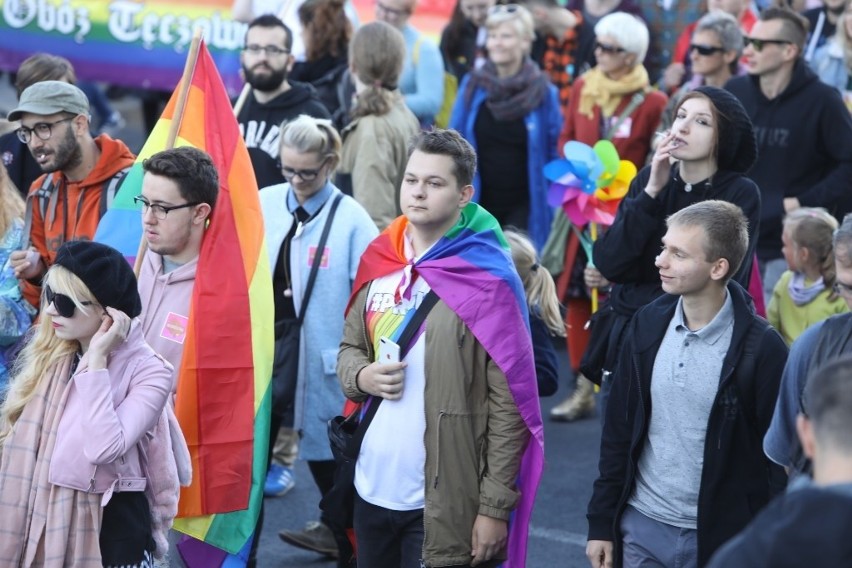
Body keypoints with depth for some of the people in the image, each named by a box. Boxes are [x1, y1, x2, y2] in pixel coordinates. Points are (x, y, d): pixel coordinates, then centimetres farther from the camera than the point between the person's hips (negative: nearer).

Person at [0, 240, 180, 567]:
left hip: (110, 524, -5)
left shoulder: (148, 372, -13)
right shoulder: (49, 356, 5)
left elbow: (104, 448, -25)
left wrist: (97, 359, -22)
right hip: (45, 517, 5)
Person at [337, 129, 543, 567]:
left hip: (445, 502, -6)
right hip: (372, 488, 6)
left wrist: (495, 505, -13)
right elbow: (349, 348, 18)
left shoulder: (485, 280, -11)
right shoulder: (378, 261, 6)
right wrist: (362, 376, -6)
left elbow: (508, 404, -12)